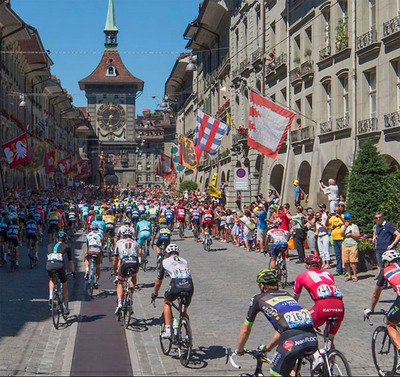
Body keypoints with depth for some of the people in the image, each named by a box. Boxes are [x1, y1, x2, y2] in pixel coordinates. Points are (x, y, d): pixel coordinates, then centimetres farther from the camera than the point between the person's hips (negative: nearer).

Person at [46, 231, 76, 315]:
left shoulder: (50, 246, 29)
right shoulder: (67, 247, 22)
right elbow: (70, 261, 25)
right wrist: (73, 272, 38)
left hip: (49, 265, 2)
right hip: (60, 265, -2)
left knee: (52, 280, 35)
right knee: (64, 285, 19)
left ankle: (51, 297, 11)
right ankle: (65, 308, 21)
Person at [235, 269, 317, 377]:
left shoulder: (258, 299, 18)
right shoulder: (286, 294, 31)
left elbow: (245, 329, 27)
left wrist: (239, 351, 43)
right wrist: (267, 347, 51)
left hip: (293, 340, -6)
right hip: (312, 338, 6)